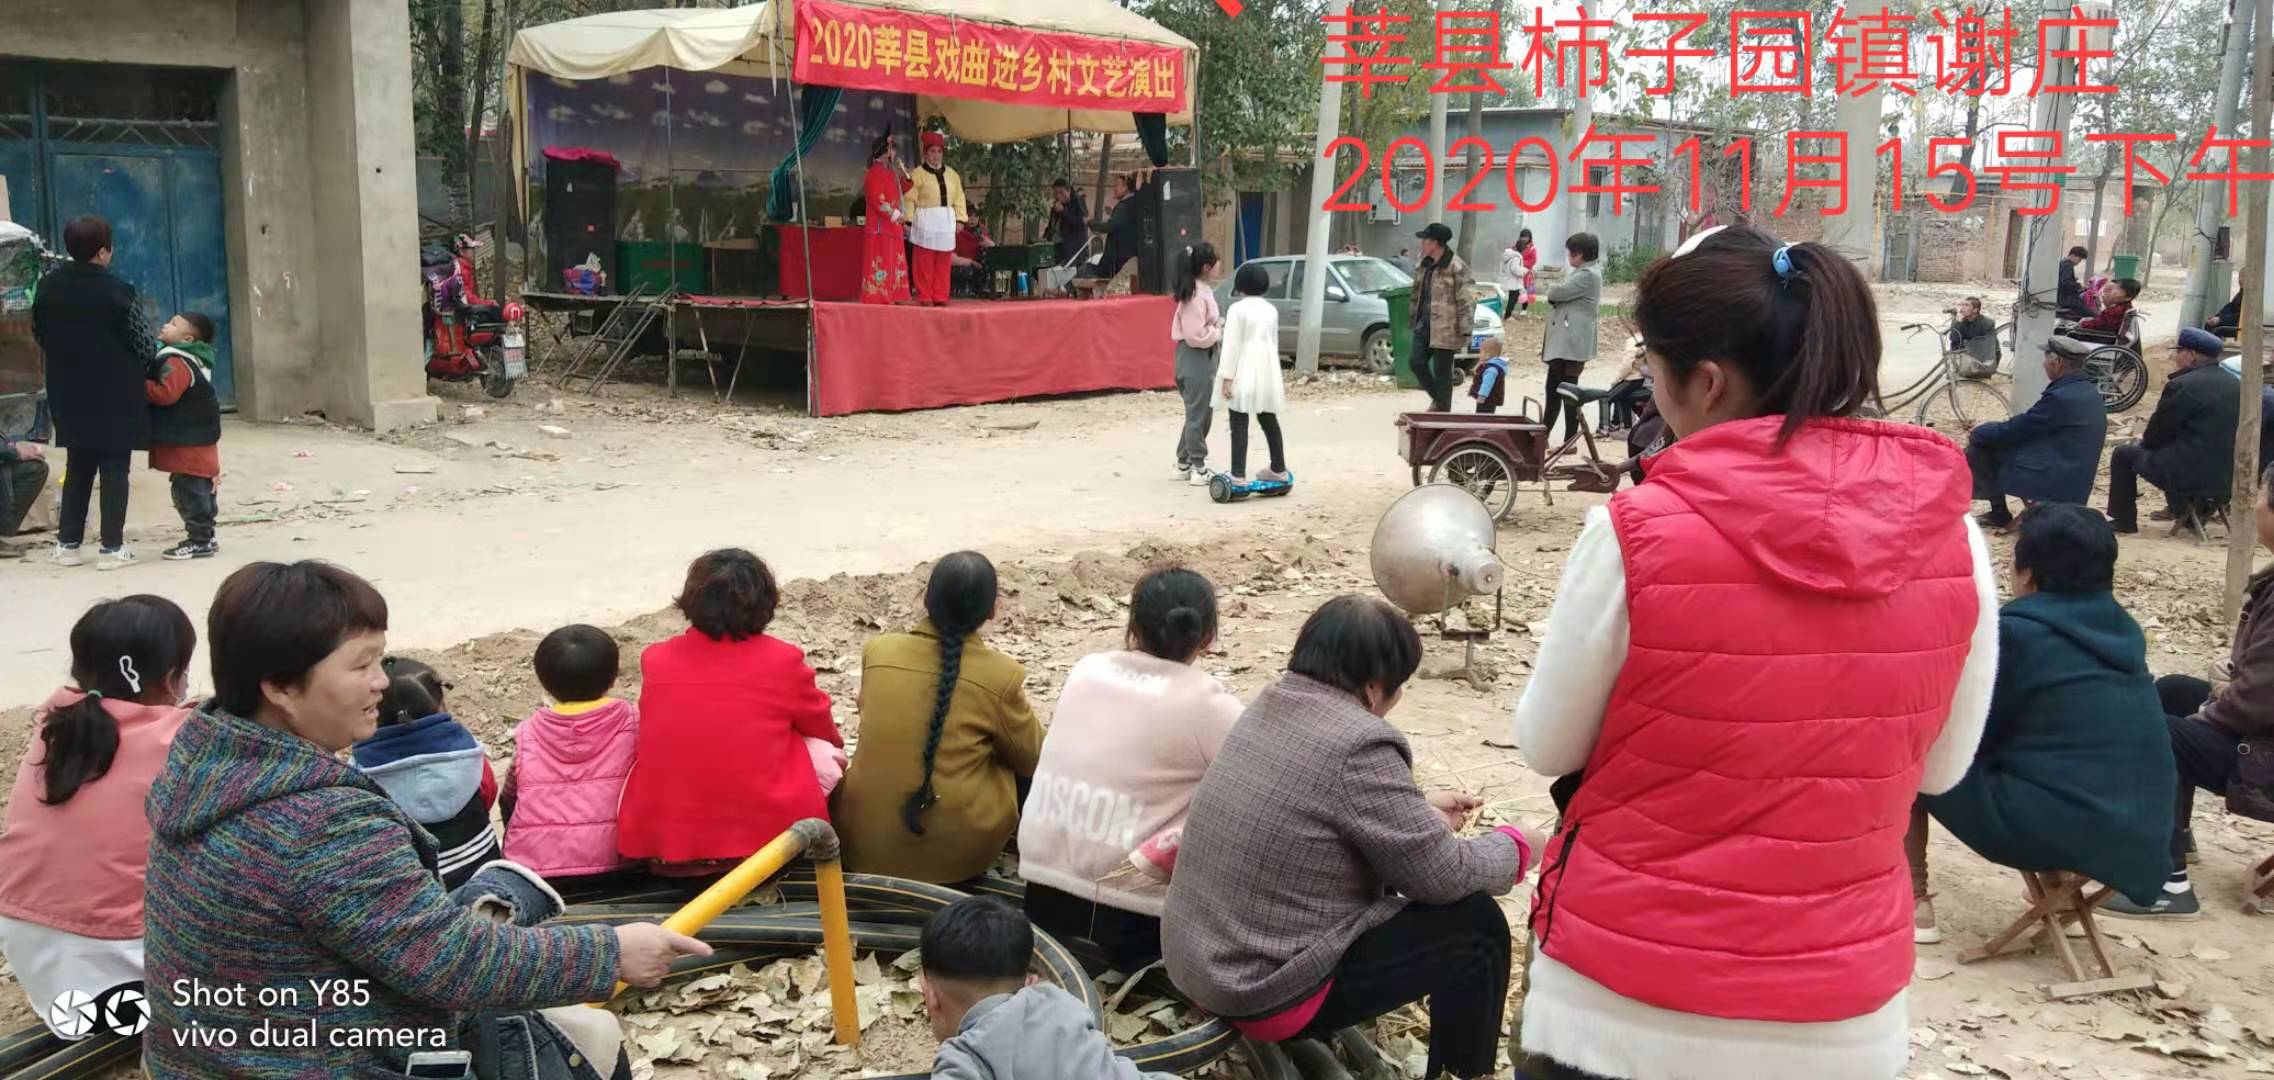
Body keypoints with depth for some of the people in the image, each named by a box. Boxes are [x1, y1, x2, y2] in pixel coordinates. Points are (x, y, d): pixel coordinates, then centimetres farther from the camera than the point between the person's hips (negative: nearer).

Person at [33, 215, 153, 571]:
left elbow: (39, 333, 8)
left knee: (78, 467, 16)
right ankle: (112, 547, 3)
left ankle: (68, 543, 18)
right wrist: (137, 372, 10)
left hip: (68, 395, 5)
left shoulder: (48, 286, 0)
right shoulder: (117, 291, -15)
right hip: (115, 397, -5)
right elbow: (144, 344, -10)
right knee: (114, 469, 2)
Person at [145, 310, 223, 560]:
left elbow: (165, 394, -25)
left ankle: (199, 541, -3)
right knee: (198, 493, 15)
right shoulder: (190, 360, 16)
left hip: (187, 445, -10)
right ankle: (204, 538, 22)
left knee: (190, 493, -6)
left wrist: (141, 384, -15)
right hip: (196, 439, 10)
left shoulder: (177, 362, -16)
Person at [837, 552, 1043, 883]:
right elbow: (1032, 760, 2)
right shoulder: (1000, 675, -13)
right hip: (959, 853, -4)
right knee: (1019, 765, 18)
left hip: (866, 844, 4)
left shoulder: (877, 650, -3)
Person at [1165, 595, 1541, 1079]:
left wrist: (1418, 809, 21)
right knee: (1477, 925, 1)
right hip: (1264, 992, -9)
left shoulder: (1270, 707, 4)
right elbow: (1441, 876, -12)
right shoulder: (1359, 745, -22)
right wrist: (1516, 845, 5)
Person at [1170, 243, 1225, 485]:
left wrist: (1217, 327, 5)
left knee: (1197, 413, 17)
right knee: (1199, 415, -2)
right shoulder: (1196, 295, -20)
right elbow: (1195, 335, -25)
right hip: (1197, 358, -10)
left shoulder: (1202, 290, 11)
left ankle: (1184, 463, 25)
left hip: (1202, 357, 10)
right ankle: (1199, 469, 5)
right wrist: (1219, 333, -11)